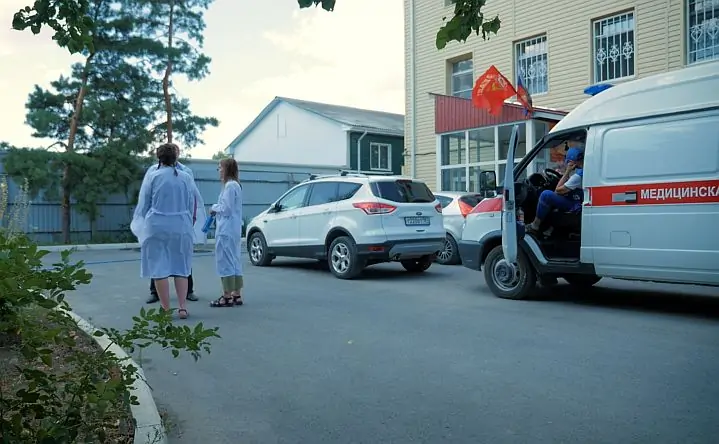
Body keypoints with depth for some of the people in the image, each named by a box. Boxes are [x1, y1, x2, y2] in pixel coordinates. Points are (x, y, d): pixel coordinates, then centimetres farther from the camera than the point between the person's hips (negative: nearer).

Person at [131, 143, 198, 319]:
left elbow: (142, 205, 1)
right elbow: (193, 205, 8)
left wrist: (138, 225, 16)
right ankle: (183, 307, 7)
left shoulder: (152, 177, -5)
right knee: (180, 267, 11)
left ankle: (166, 309, 7)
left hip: (157, 227, -2)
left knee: (159, 268, 5)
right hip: (181, 227, 2)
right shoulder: (187, 178, 2)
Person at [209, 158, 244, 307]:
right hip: (233, 229, 10)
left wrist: (214, 207, -2)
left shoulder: (230, 186, -15)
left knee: (225, 262, -4)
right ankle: (236, 295, 19)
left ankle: (227, 297, 1)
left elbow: (227, 209, -18)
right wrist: (217, 209, 8)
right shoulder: (235, 185, 15)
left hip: (226, 230, -10)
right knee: (234, 261, 13)